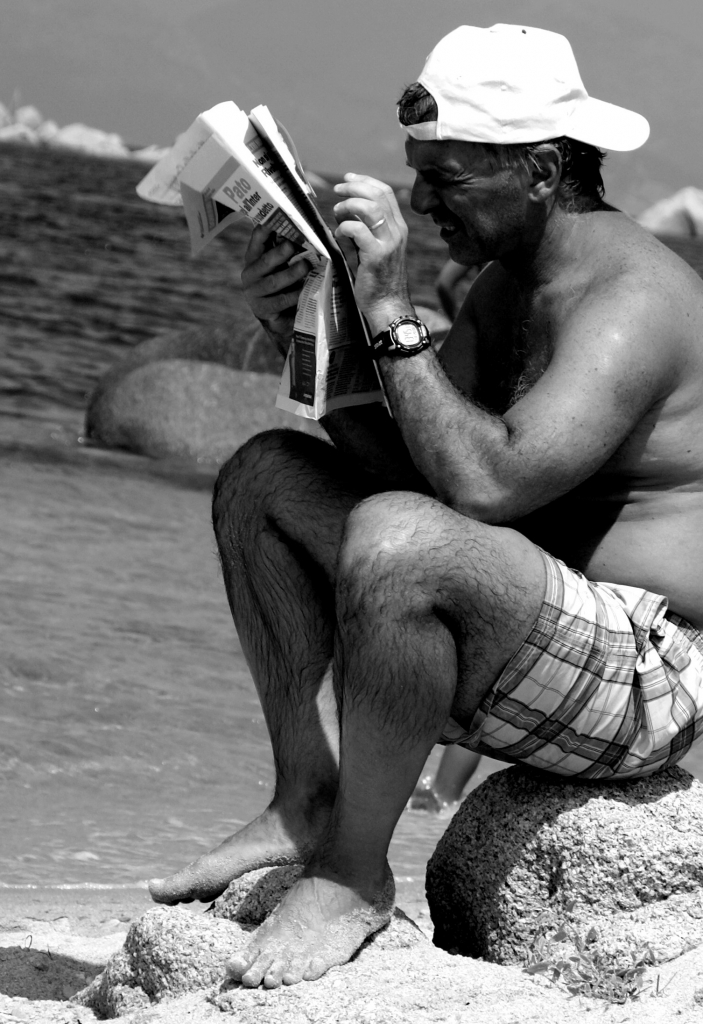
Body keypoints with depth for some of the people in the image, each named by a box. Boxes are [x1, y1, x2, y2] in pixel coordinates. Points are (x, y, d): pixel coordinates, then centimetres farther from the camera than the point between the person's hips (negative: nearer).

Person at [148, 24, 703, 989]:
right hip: (523, 640, 10)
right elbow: (397, 454, 9)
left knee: (397, 542, -36)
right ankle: (309, 800, 0)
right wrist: (304, 330, -4)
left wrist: (391, 317, -27)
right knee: (267, 477, 9)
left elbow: (485, 482, -32)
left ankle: (354, 873, -17)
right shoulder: (510, 284, 12)